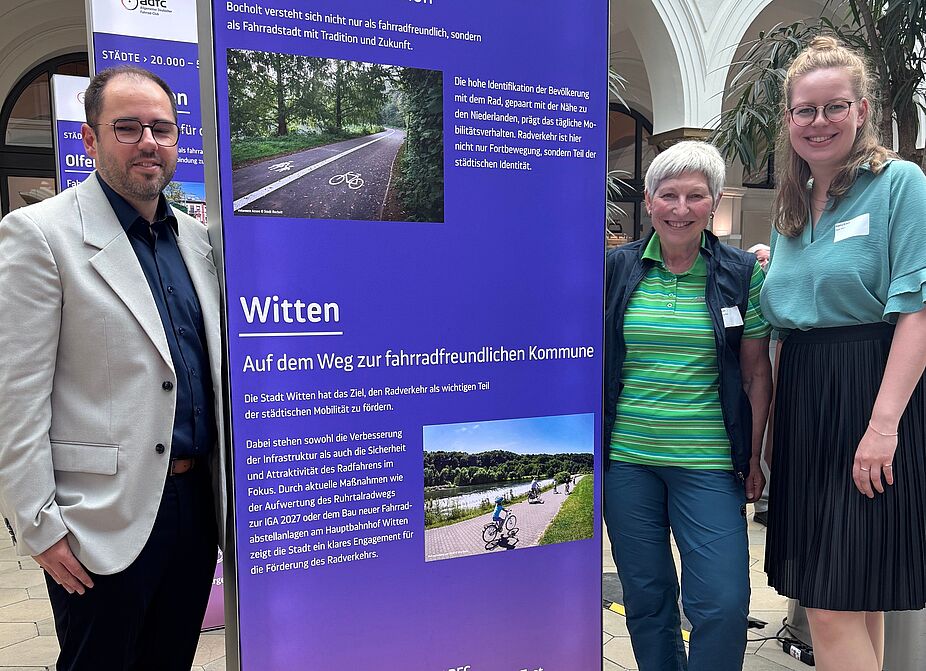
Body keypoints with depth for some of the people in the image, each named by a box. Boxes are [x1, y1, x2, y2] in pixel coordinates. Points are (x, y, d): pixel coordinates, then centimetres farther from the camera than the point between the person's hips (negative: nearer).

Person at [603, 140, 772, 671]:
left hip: (708, 464, -1)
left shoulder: (743, 274, 2)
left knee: (724, 604, -2)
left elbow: (757, 373, 6)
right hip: (625, 459, 1)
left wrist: (754, 458, 3)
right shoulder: (615, 268, 2)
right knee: (646, 596, 13)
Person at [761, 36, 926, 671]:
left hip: (873, 397, -6)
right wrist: (769, 425, 14)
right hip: (802, 404, 6)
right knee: (854, 605, 16)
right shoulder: (791, 208, 15)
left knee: (836, 609, -4)